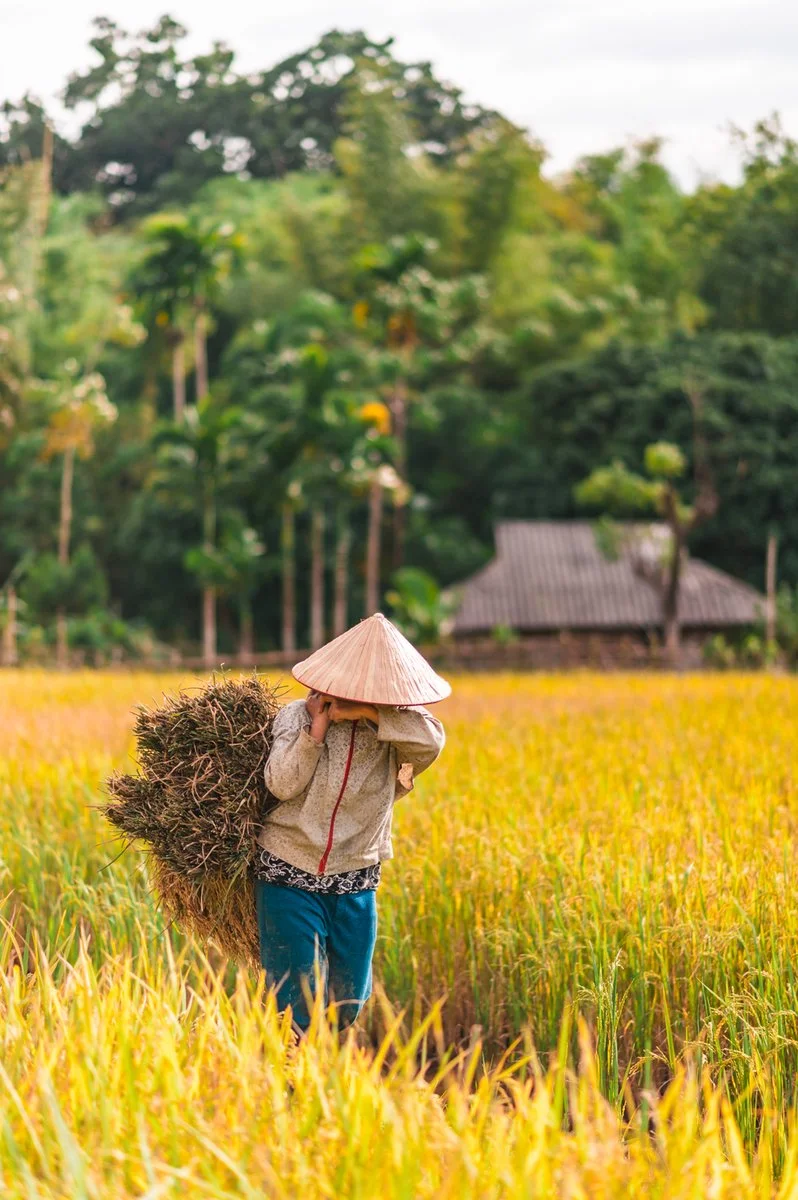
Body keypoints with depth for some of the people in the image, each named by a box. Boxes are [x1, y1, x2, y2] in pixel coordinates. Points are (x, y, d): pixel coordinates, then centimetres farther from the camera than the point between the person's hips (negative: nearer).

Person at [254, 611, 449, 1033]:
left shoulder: (395, 729, -2)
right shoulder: (298, 716, -6)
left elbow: (431, 742, -24)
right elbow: (283, 784, -16)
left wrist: (367, 712, -26)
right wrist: (318, 725, -20)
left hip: (354, 883, 3)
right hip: (290, 876, -3)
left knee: (349, 1001, 11)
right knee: (296, 1002, -4)